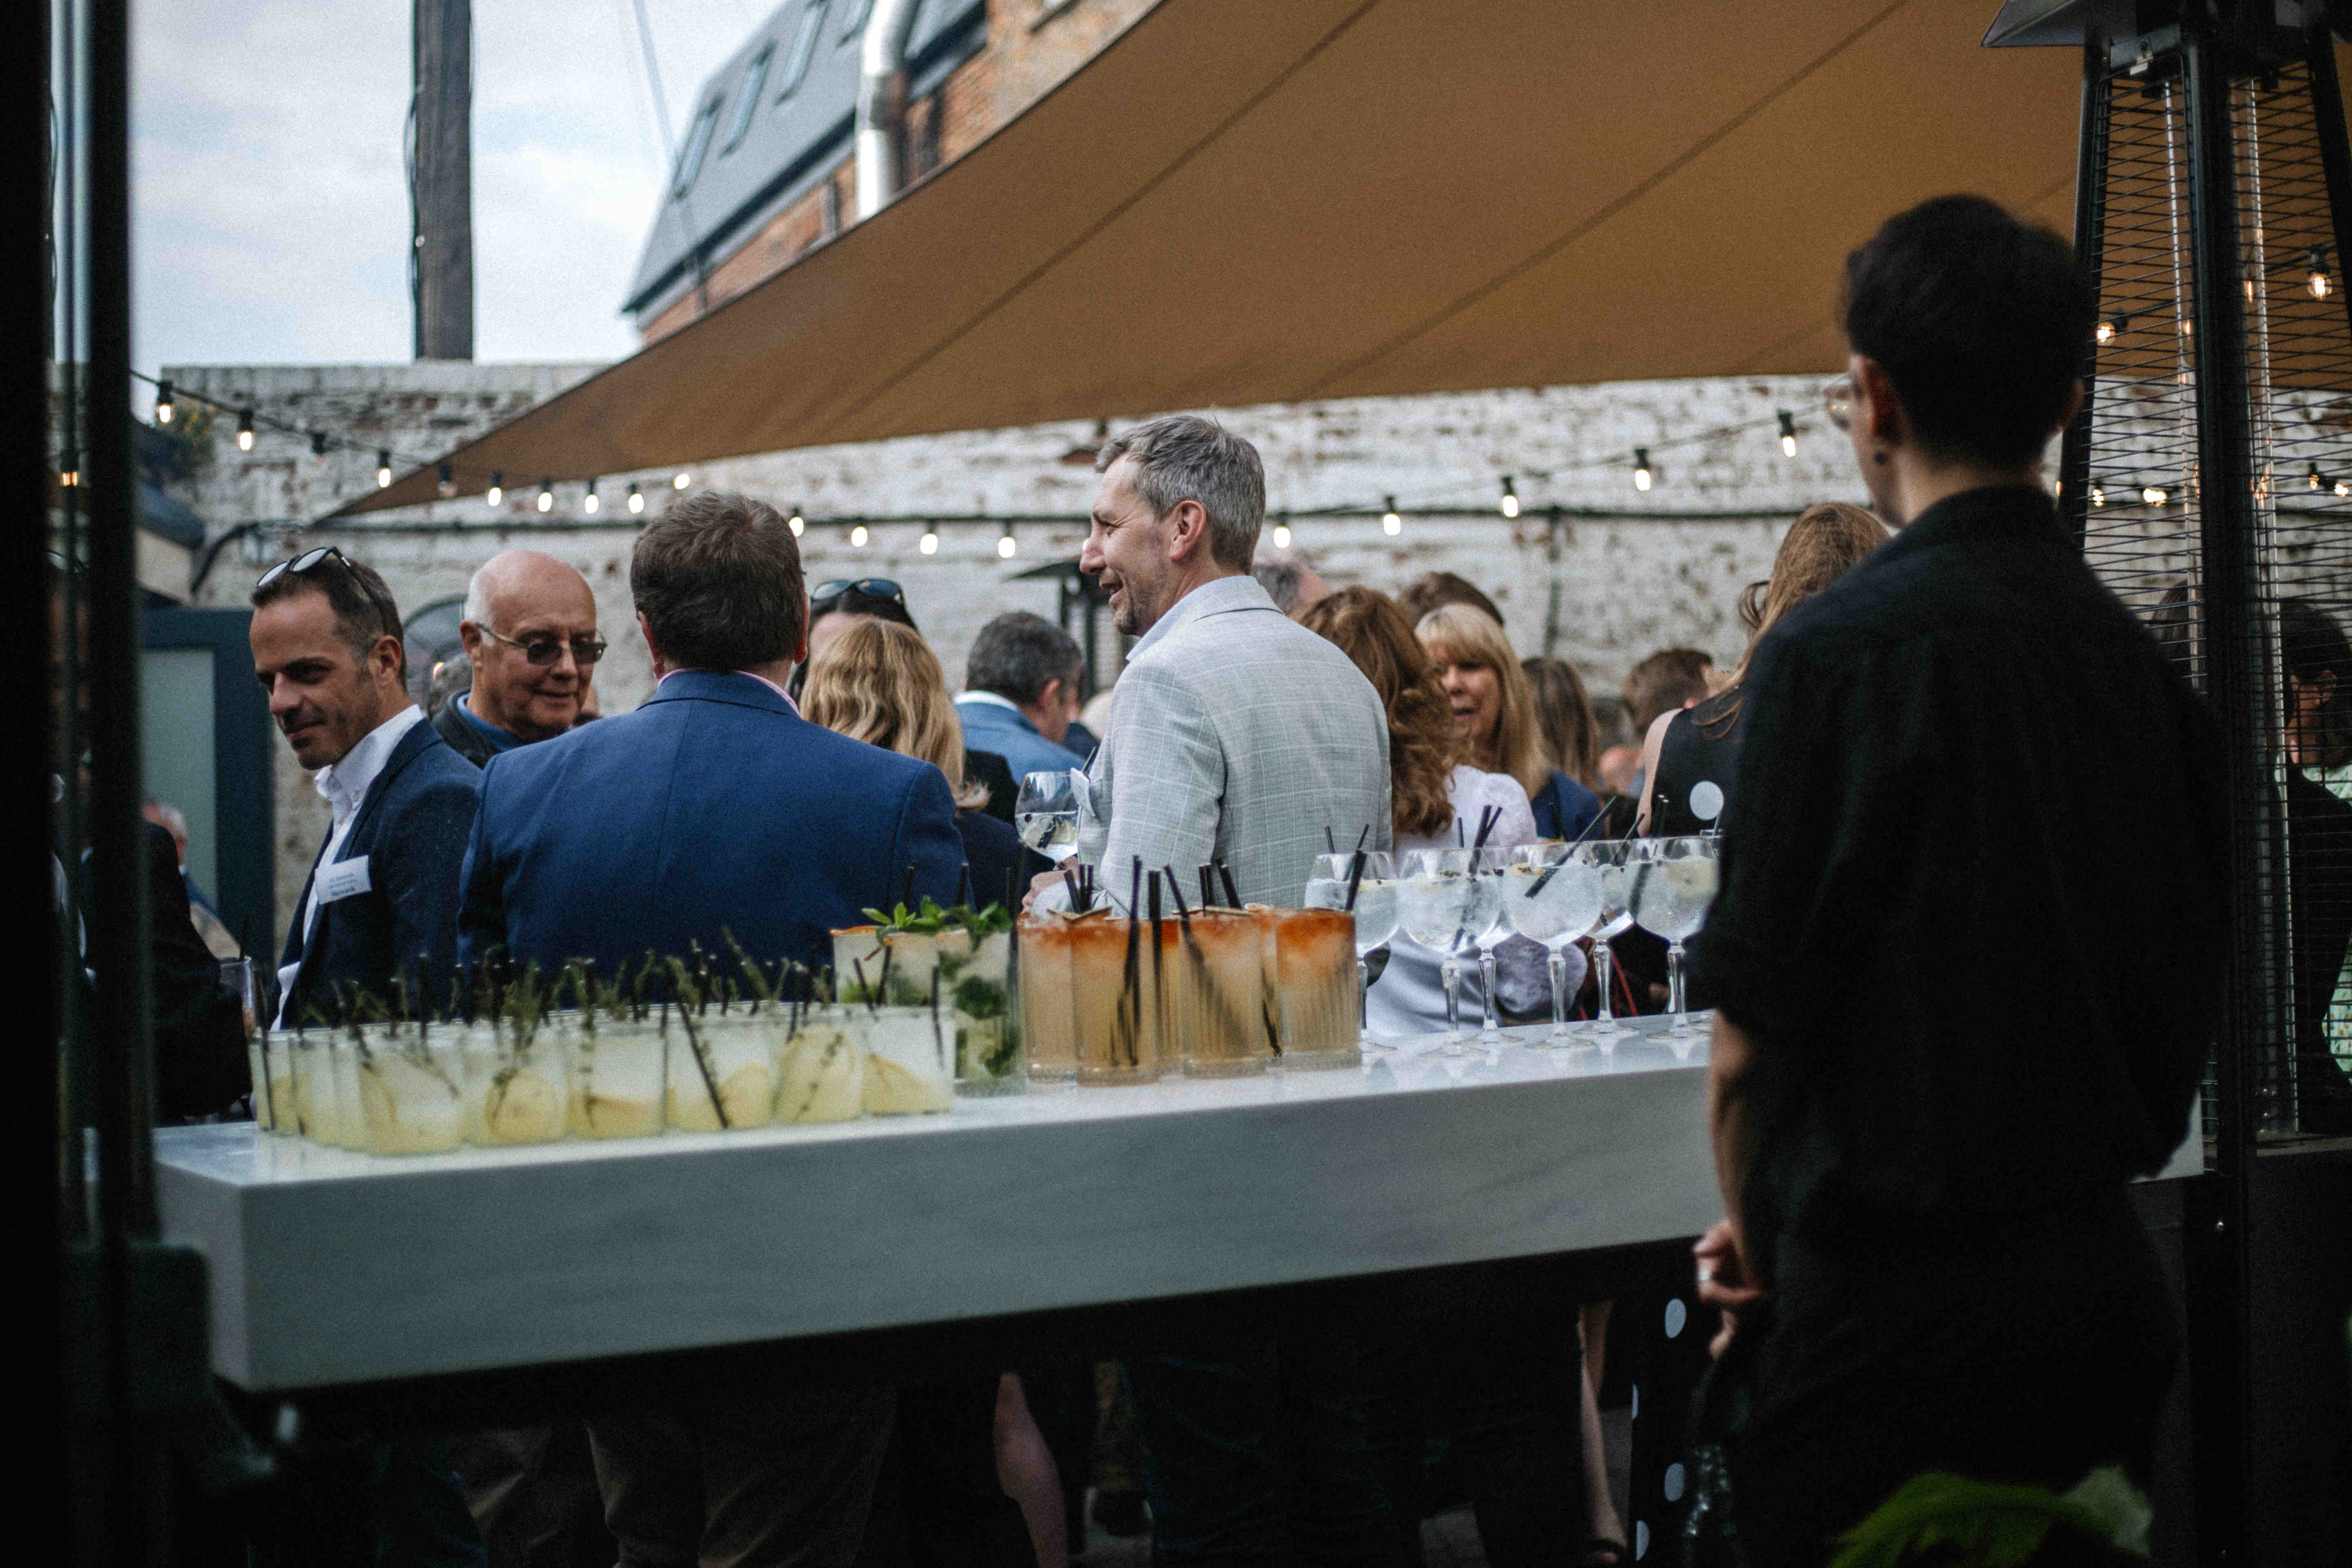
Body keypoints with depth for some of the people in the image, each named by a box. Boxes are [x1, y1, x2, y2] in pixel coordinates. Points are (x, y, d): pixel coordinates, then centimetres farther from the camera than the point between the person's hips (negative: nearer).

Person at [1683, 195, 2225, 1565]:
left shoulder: (1845, 647, -16)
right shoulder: (2142, 658, 4)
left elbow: (1752, 1034, -14)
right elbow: (2191, 991, 13)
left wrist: (1758, 1244, 3)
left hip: (1897, 1307, -7)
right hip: (2109, 1282, 7)